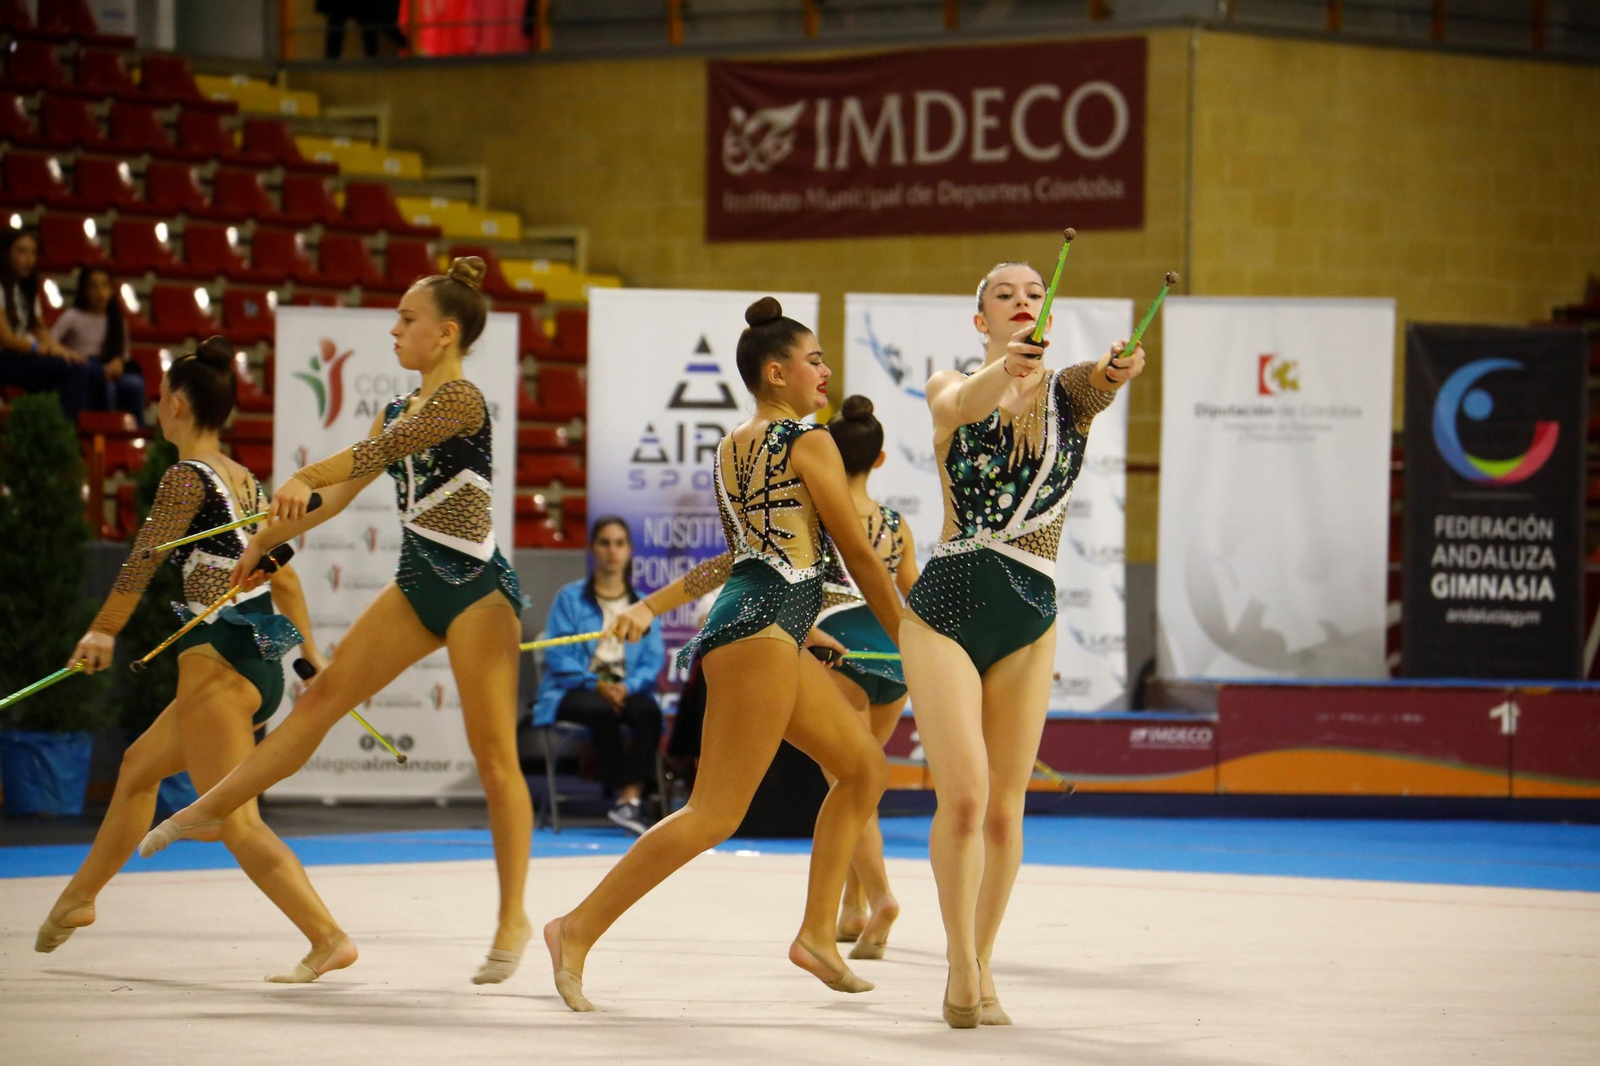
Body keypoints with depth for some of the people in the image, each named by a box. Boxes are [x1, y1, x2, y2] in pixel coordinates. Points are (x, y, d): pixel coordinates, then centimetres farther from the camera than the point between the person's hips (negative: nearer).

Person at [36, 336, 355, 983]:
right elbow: (283, 573, 18)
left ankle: (329, 940, -21)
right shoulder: (246, 481, 15)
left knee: (235, 822, -11)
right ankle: (79, 897, 39)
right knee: (139, 766, 26)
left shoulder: (187, 476, -9)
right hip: (263, 664, 10)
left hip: (218, 662, -10)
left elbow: (144, 559, -11)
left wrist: (103, 631, 0)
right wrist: (310, 653, 23)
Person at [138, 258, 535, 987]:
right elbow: (340, 494, 18)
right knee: (324, 696, 6)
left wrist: (302, 482, -39)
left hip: (475, 589, -8)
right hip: (418, 584, 8)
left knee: (493, 753, -5)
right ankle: (208, 811, 11)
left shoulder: (459, 398, -14)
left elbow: (374, 453, -29)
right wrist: (268, 540, 15)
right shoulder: (398, 409, 13)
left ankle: (513, 919, 0)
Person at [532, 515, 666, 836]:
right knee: (601, 711, -37)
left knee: (648, 711, -33)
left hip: (626, 689, 2)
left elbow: (653, 658, 5)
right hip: (574, 689, -2)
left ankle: (631, 798, -40)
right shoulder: (570, 598, 7)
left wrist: (627, 686, -15)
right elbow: (558, 655, -2)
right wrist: (595, 684, -16)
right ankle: (622, 794, -31)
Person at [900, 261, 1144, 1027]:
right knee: (964, 795, -13)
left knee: (1005, 805, 3)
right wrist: (1003, 369, -47)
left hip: (1028, 619, 2)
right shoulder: (954, 387, 2)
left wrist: (1117, 368, -45)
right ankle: (961, 967, 0)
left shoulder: (1069, 394, 5)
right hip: (946, 606, -2)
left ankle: (980, 970, 17)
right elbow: (963, 404, -23)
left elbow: (1094, 383, -20)